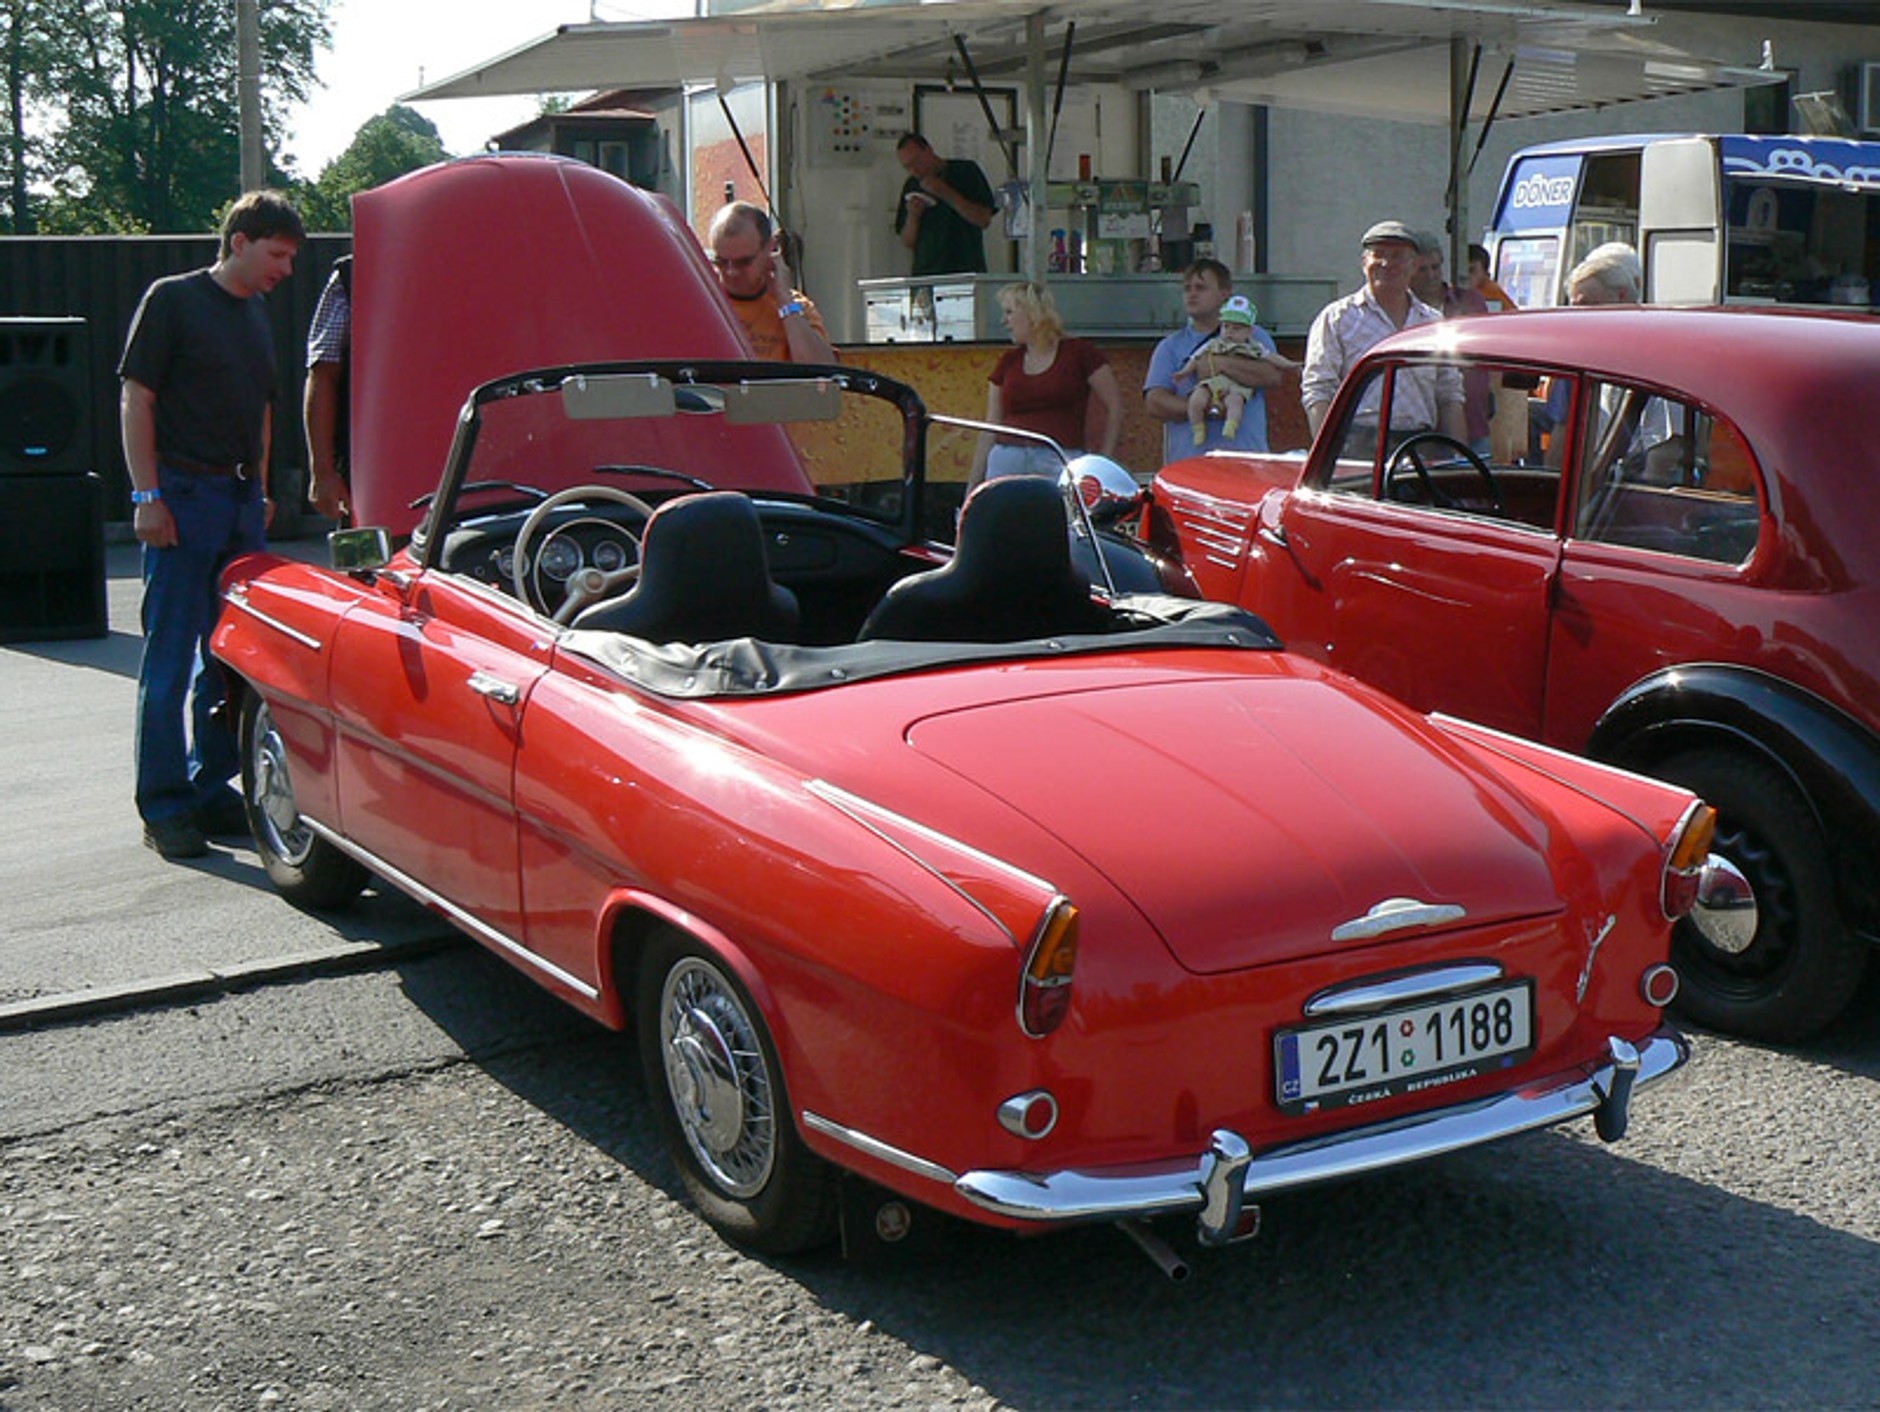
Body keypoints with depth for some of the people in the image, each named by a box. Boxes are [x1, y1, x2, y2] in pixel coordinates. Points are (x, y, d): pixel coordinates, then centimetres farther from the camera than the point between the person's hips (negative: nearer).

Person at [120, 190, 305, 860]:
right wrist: (148, 496, -15)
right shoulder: (173, 300, -5)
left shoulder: (256, 315, 16)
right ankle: (164, 808, 2)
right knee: (171, 659, -3)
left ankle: (211, 791, 20)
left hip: (240, 499, 7)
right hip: (183, 496, -7)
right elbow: (135, 399, -8)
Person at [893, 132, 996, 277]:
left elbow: (984, 220, -9)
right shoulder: (911, 187, 13)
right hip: (925, 275, 3)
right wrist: (912, 217, -7)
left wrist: (946, 194, -14)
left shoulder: (965, 171, 2)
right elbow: (907, 242, 13)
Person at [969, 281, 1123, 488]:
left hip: (1059, 464, -3)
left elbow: (1114, 408, 5)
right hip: (1006, 462, 4)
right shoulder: (1008, 361, 16)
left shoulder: (1079, 352, 5)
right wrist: (973, 482, 13)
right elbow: (990, 428, 17)